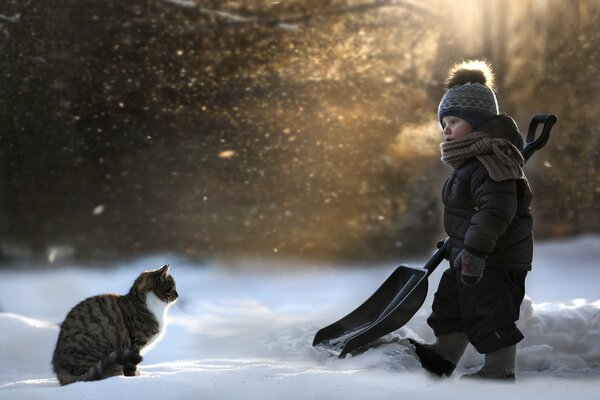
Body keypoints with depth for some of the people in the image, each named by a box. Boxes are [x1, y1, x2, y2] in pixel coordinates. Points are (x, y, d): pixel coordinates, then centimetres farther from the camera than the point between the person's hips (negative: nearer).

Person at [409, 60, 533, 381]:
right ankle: (444, 356, 32)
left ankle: (499, 370, 12)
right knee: (451, 305, 19)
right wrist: (455, 243, 30)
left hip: (496, 259, -11)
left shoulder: (491, 160, -23)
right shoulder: (471, 160, 12)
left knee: (490, 314, -1)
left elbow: (496, 209, -33)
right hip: (469, 254, 11)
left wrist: (475, 249, -34)